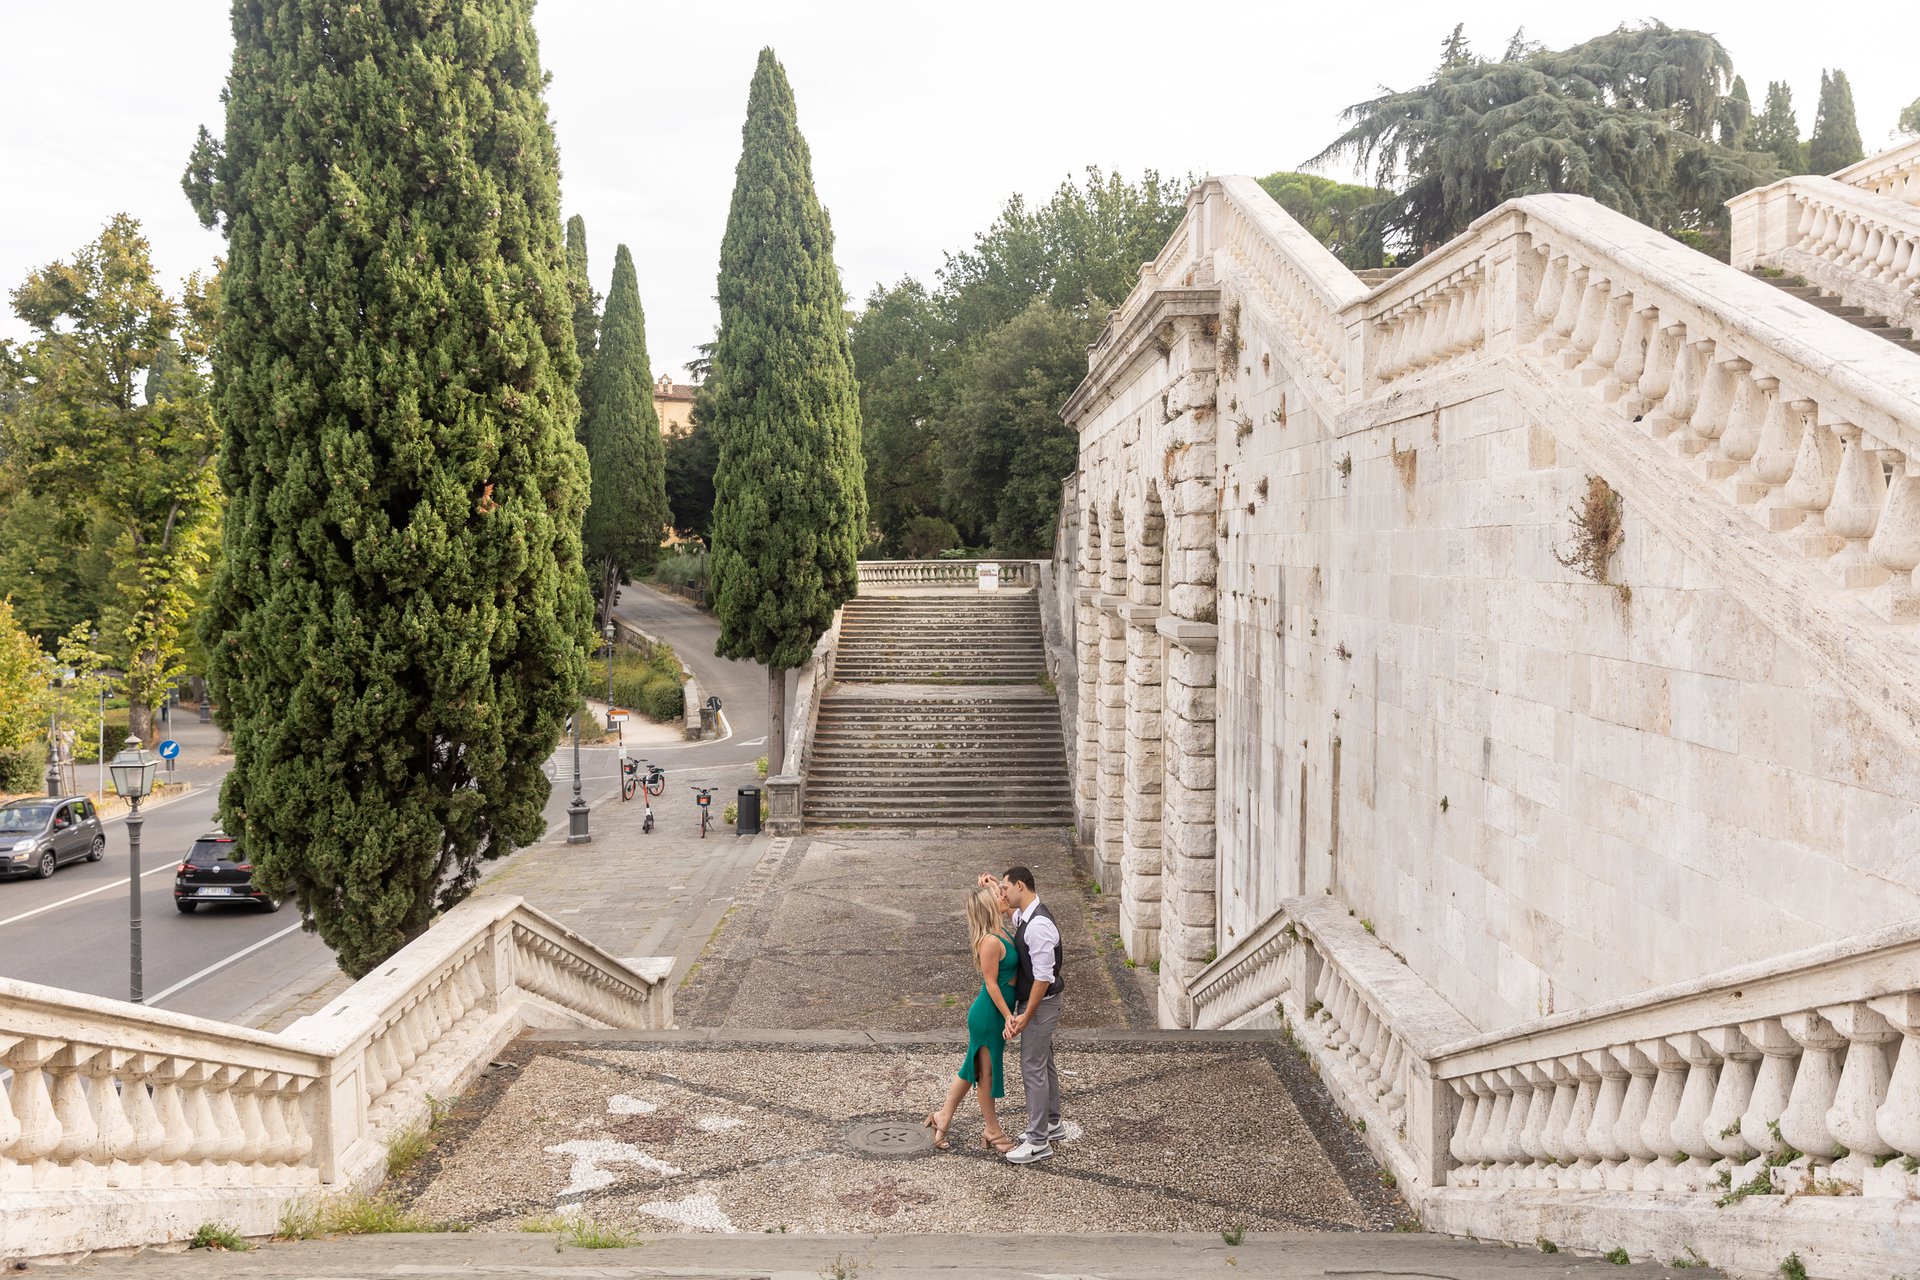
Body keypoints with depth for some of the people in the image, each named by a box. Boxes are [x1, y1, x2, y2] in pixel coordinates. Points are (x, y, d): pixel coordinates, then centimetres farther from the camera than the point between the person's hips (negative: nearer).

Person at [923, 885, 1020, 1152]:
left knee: (974, 1068, 20)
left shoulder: (1001, 931, 1)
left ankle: (943, 1117, 32)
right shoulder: (991, 941, -24)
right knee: (986, 1071, 9)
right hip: (989, 1015, -9)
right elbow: (991, 984, -21)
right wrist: (1009, 1016, -19)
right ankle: (992, 1130, 25)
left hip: (995, 1013, 9)